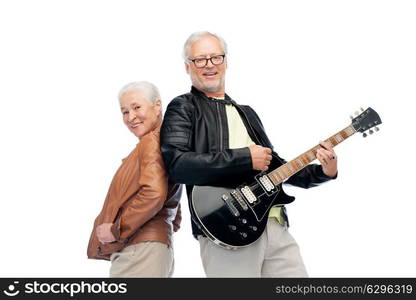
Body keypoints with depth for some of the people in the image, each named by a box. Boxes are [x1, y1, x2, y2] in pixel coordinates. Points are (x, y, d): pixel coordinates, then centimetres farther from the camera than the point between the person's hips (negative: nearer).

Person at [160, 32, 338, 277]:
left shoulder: (247, 113, 24)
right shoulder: (183, 108, 2)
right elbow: (176, 165, -15)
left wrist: (322, 172, 10)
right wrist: (244, 158, -14)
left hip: (275, 226, 6)